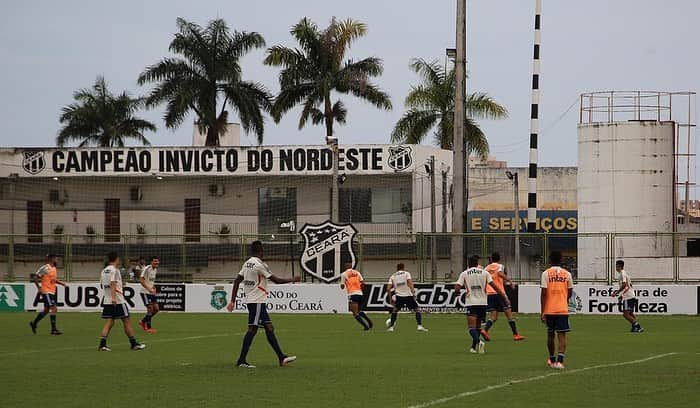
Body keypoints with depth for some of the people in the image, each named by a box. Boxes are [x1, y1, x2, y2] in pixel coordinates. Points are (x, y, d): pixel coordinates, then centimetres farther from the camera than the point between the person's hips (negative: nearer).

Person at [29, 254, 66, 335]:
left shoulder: (54, 269, 13)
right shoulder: (45, 268, -14)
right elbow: (35, 278, -13)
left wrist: (61, 283, 7)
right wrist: (39, 288, -15)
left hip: (52, 292, 9)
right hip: (46, 292, -9)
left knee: (46, 310, 14)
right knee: (54, 309, -13)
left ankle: (34, 323, 30)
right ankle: (53, 330, -11)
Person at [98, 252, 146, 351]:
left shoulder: (104, 271, 13)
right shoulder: (114, 270, -10)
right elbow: (112, 284, -20)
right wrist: (113, 297, -27)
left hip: (107, 301, 7)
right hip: (117, 300, -7)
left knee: (109, 322, 5)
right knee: (126, 321, 2)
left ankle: (102, 344, -10)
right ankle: (134, 344, 7)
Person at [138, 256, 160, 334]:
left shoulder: (155, 270, 11)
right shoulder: (147, 269, -15)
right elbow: (141, 280, -22)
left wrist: (154, 288, 10)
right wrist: (148, 289, -29)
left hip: (151, 292, 8)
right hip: (145, 292, -8)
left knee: (156, 309, 4)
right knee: (150, 309, -10)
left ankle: (143, 321, 21)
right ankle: (148, 327, 0)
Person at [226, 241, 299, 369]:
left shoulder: (247, 263, 11)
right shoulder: (260, 265, -14)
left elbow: (237, 281, 10)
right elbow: (276, 280, -12)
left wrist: (233, 301, 12)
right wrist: (293, 280, 2)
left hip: (250, 300, 9)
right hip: (257, 301, -9)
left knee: (269, 328, 8)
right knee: (252, 329, -9)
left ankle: (281, 358, 8)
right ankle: (241, 360, -10)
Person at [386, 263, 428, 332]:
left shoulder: (392, 276, 14)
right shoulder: (406, 273, 7)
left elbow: (388, 289, 6)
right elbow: (410, 283, -10)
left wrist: (390, 299, 14)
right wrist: (413, 292, -11)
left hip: (399, 296, 2)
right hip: (408, 295, -2)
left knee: (394, 310, 23)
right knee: (417, 310, 7)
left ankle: (391, 327, 15)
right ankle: (420, 326, -8)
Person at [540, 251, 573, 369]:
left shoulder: (546, 273, -4)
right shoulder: (567, 274, 2)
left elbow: (543, 293, -8)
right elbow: (569, 293, 11)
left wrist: (542, 312, -5)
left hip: (549, 310, 0)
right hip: (563, 309, 0)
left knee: (550, 335, 16)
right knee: (562, 335, -3)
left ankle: (552, 360, 29)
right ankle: (560, 361, -18)